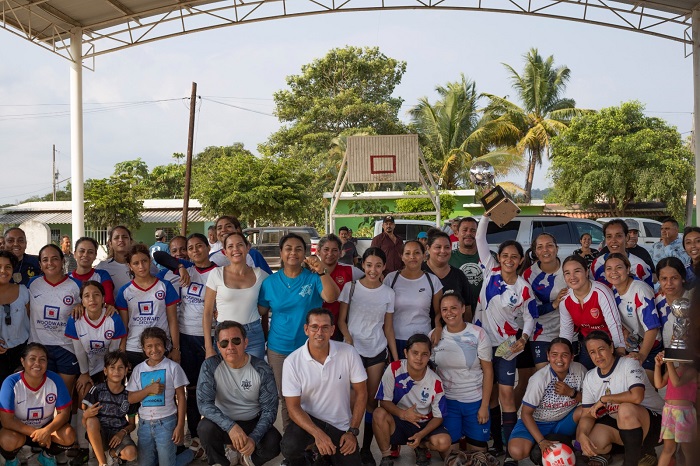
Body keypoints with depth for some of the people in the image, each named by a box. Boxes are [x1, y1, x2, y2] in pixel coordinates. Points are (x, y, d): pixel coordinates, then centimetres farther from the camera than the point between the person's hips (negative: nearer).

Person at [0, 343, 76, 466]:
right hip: (19, 429, -2)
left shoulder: (55, 380, -17)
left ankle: (47, 456, 9)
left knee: (69, 436, -26)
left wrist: (47, 430, -32)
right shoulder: (11, 383, -23)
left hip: (47, 427, 2)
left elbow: (64, 413, -13)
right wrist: (36, 433, -28)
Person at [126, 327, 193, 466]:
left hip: (166, 422, -4)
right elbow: (131, 398, 2)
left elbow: (181, 397, -4)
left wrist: (180, 426, -9)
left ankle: (190, 452, 24)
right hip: (145, 423, 4)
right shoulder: (138, 369, 5)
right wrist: (149, 389, -16)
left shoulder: (173, 367, -5)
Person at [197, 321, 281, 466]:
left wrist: (254, 438, -28)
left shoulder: (261, 369, -14)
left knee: (274, 444, -27)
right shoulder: (210, 366, -14)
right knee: (206, 428, -32)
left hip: (253, 422, 0)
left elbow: (269, 409, -11)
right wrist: (230, 426, -37)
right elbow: (204, 403, -22)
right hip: (224, 422, 0)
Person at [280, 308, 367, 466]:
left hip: (341, 424, 2)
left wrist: (352, 431, -9)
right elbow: (293, 407, -13)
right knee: (289, 448, -30)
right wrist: (318, 434, -27)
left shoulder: (349, 353, -13)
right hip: (308, 418, -2)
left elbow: (361, 393, -4)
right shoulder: (292, 362, -15)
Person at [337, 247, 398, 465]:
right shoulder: (351, 288, -2)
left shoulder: (388, 293, 4)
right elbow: (341, 320, 0)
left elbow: (388, 328, 8)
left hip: (377, 352, 2)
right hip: (352, 350, -2)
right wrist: (348, 340, -16)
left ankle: (366, 448, 15)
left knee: (371, 400, 5)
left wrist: (396, 357, 5)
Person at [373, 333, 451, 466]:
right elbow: (384, 401, -14)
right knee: (379, 414, -33)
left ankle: (421, 446, 10)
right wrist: (402, 414, -34)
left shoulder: (435, 382, -15)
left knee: (444, 442, -28)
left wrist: (421, 435, -23)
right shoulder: (394, 369, -18)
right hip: (398, 422, -1)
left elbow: (438, 416, -6)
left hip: (424, 425, 1)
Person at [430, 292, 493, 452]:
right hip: (447, 401, 2)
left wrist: (484, 406, -9)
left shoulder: (478, 334, -8)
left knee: (477, 449, 3)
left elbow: (488, 371, -6)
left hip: (475, 401, -1)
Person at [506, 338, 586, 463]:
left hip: (564, 422, 3)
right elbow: (526, 413, -17)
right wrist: (541, 441, -26)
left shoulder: (579, 370, -12)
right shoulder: (539, 379, -22)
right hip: (537, 423, -3)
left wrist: (571, 393, -22)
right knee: (517, 451, -31)